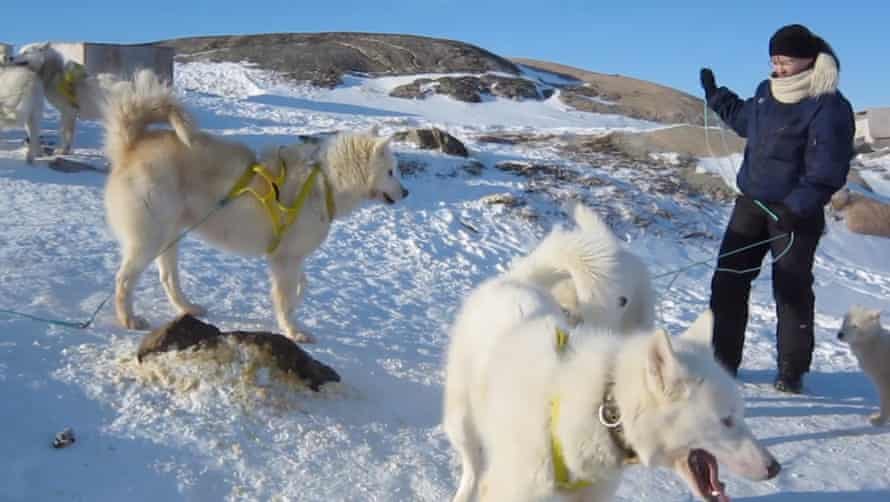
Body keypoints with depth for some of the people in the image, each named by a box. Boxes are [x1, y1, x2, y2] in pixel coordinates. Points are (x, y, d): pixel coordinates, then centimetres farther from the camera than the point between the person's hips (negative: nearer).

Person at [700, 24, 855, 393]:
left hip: (795, 213, -7)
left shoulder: (828, 106, -14)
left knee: (792, 289, 1)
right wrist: (715, 95, 27)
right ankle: (722, 359, 15)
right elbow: (743, 120, 28)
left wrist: (797, 206, -27)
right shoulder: (767, 92, 7)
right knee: (728, 279, 5)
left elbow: (827, 168, -19)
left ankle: (791, 372, 13)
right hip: (751, 202, 7)